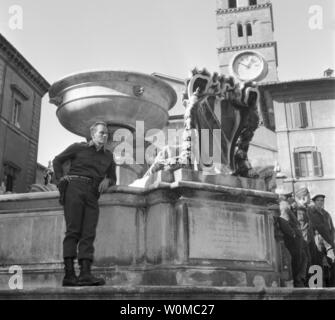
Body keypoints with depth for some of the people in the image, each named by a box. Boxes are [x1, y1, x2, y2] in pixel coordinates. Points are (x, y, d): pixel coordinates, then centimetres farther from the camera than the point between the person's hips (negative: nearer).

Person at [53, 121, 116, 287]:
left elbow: (113, 178, 24)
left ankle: (85, 273, -17)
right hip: (74, 188, -4)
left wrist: (107, 181, 1)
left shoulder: (108, 156, 18)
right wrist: (61, 180, 6)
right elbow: (57, 161, 18)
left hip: (92, 195, 4)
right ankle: (69, 273, -16)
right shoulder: (78, 147, 9)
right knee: (73, 230, -12)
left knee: (89, 234, -9)